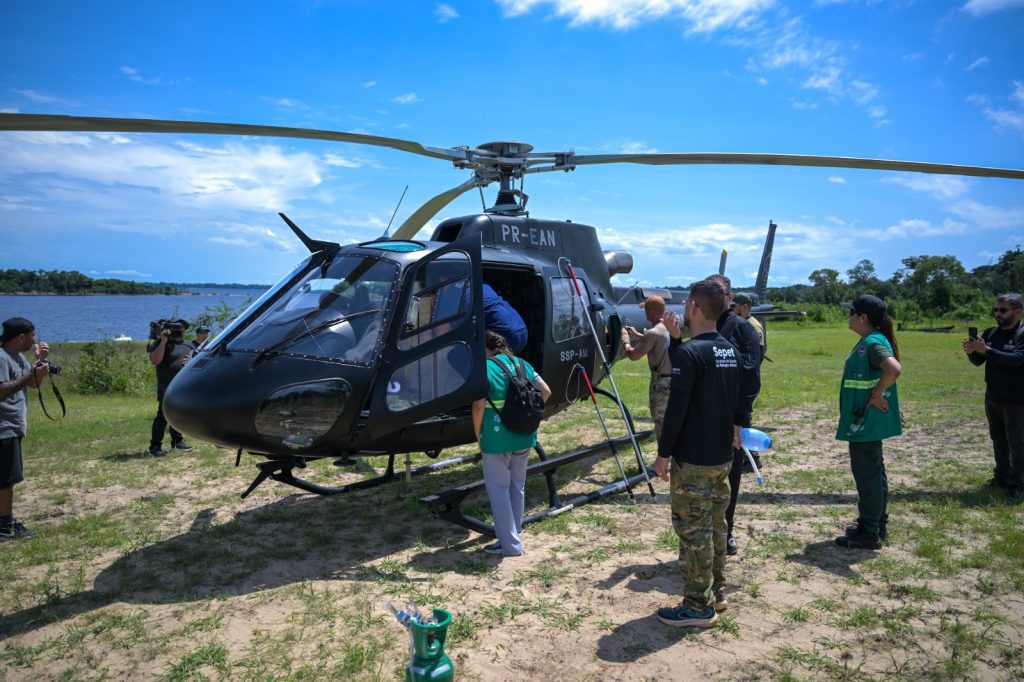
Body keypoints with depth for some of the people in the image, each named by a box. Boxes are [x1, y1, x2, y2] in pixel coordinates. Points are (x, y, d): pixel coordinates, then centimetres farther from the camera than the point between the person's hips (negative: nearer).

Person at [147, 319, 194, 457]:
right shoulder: (163, 344, -2)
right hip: (167, 388, -6)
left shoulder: (189, 346, 16)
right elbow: (155, 360, -16)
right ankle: (155, 446, -8)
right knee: (163, 416, -10)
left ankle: (177, 441, 28)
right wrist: (163, 341, -19)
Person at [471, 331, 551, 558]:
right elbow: (545, 392, 8)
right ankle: (514, 535, 29)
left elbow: (479, 406, -18)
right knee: (517, 487, 18)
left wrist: (478, 434, -4)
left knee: (499, 490, 4)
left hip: (497, 439, -7)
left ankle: (510, 545, 7)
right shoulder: (522, 364, 9)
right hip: (524, 436, 7)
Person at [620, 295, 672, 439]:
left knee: (661, 420, 1)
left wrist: (625, 339, -1)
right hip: (674, 379, 8)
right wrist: (636, 335, 29)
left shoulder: (653, 332, -21)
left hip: (661, 382, -8)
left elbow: (633, 355, -18)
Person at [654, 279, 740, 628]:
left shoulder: (689, 352, -19)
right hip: (723, 456, 9)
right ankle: (716, 593, 31)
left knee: (693, 530, 2)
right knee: (715, 524, 18)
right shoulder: (731, 351, 7)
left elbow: (676, 408, -21)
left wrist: (663, 454, -14)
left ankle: (698, 606, 11)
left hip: (693, 460, -9)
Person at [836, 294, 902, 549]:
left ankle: (869, 534, 9)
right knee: (873, 472, 19)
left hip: (866, 423, -11)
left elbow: (894, 369, -36)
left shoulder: (873, 343, -20)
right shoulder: (868, 342, 11)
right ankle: (876, 523, 32)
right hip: (867, 422, 11)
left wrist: (875, 396, -26)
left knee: (867, 474, -1)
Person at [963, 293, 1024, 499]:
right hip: (992, 397, 6)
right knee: (998, 439, 15)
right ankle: (1002, 476, 26)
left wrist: (986, 350, -32)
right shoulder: (990, 333, 6)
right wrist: (971, 352, -15)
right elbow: (978, 362, 7)